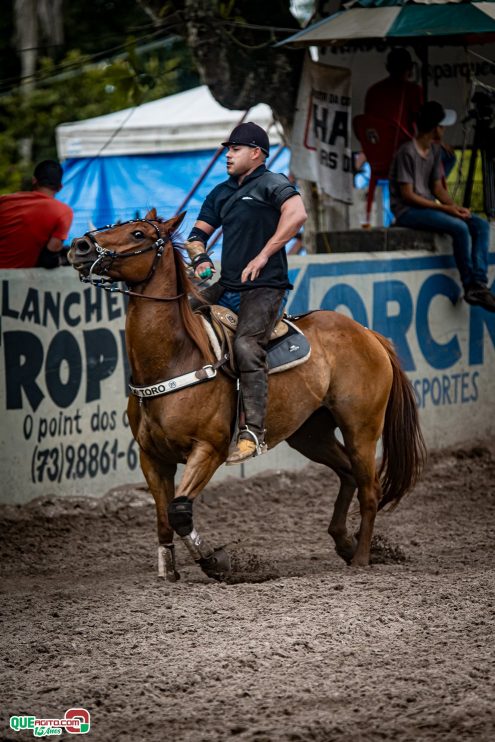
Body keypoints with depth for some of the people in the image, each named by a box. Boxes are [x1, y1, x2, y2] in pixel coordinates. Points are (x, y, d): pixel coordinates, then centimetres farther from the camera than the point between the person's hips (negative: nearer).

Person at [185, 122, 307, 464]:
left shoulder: (272, 184, -4)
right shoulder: (222, 193, 20)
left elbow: (296, 215, -22)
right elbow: (197, 233, 26)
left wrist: (263, 256, -22)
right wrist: (200, 258, 2)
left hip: (264, 288, -9)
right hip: (226, 287, 9)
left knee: (246, 345, -29)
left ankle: (254, 432, -35)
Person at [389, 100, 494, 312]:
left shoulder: (434, 151, 13)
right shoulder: (407, 152, -14)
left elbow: (437, 187, 15)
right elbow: (407, 195, -16)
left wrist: (456, 206, -6)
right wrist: (444, 208, -20)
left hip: (429, 206, 9)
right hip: (407, 211, -9)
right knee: (460, 227, -30)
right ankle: (469, 285, -19)